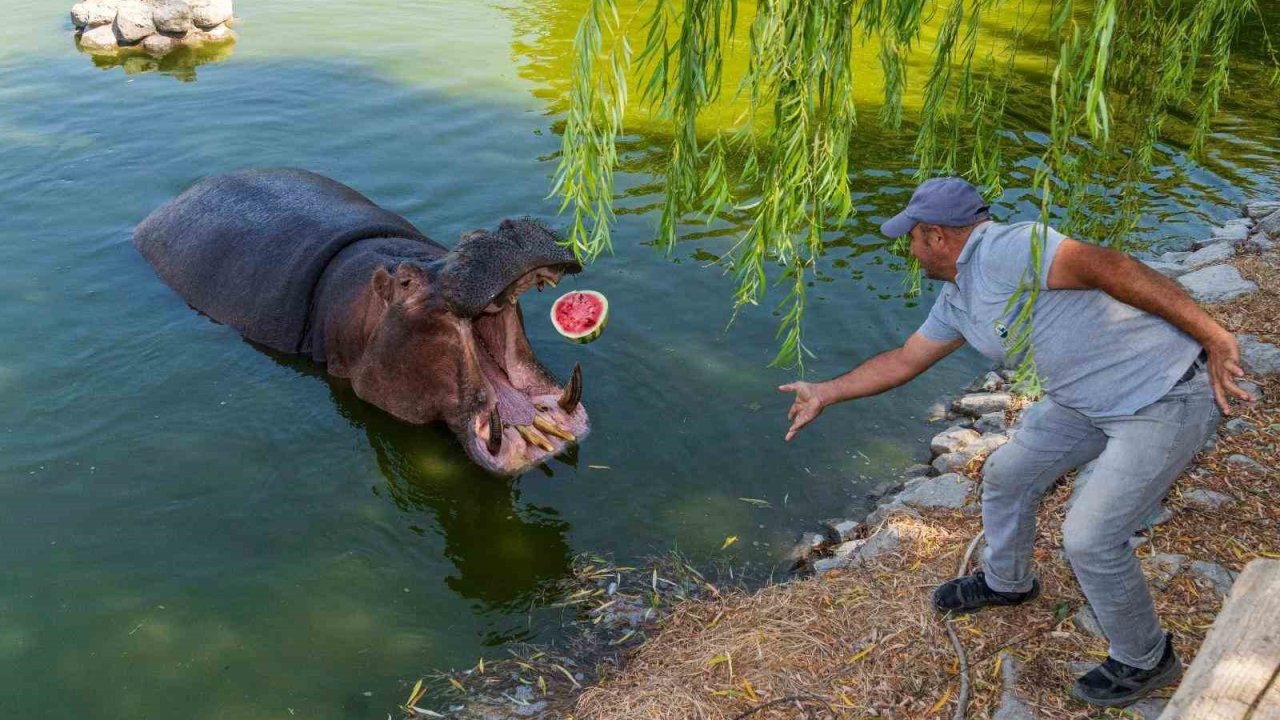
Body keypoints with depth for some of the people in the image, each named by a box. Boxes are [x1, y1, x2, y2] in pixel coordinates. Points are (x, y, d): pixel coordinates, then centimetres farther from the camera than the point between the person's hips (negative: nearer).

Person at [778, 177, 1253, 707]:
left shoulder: (1004, 248, -23)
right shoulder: (957, 302, 8)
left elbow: (1107, 266, -29)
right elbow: (903, 362, 19)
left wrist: (1211, 335, -28)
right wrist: (825, 394, 24)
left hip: (1168, 398, -9)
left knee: (1089, 538, -7)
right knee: (1007, 476, 17)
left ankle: (1145, 661, 20)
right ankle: (1006, 582, 45)